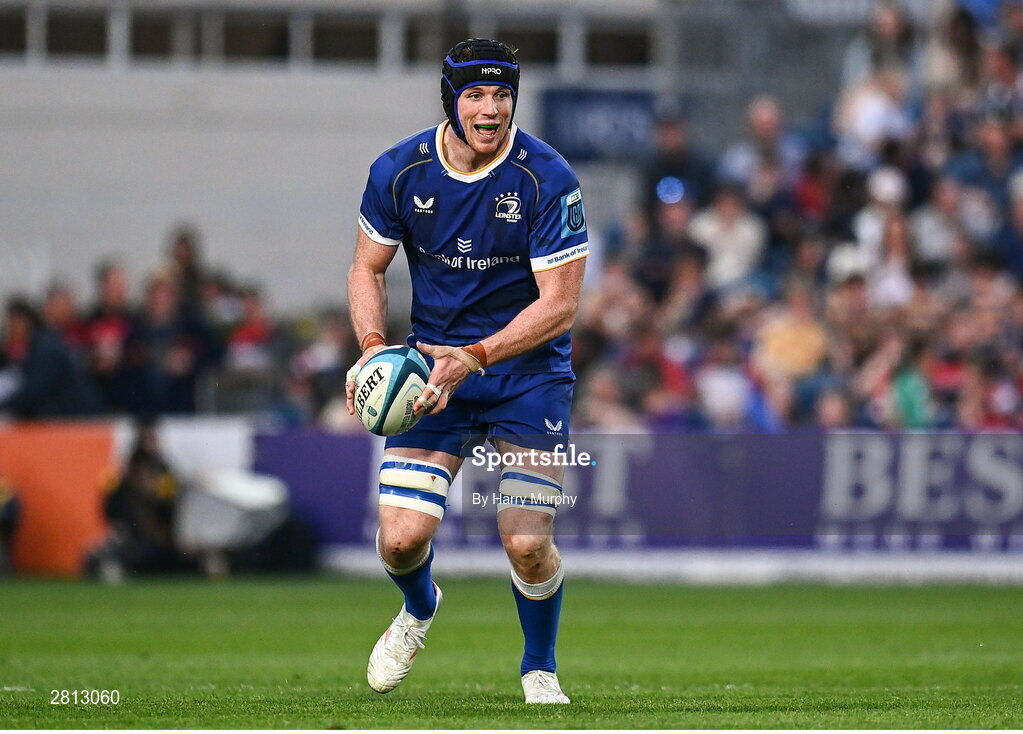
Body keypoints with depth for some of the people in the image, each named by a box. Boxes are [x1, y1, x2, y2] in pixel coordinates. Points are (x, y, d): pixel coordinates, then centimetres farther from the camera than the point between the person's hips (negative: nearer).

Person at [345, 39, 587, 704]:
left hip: (529, 369, -2)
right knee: (401, 539, -10)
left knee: (527, 544, -12)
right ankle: (420, 609, 28)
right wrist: (372, 345, -13)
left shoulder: (548, 179, -16)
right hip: (433, 364, 2)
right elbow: (368, 269, 6)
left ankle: (541, 668, 18)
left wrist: (475, 356, -28)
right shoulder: (400, 171, -7)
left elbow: (560, 303, -16)